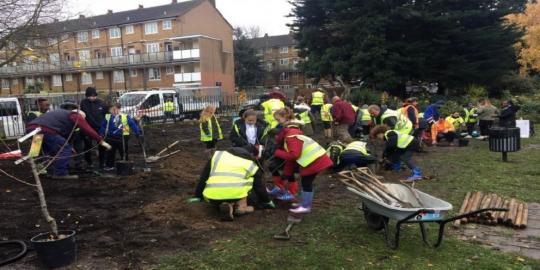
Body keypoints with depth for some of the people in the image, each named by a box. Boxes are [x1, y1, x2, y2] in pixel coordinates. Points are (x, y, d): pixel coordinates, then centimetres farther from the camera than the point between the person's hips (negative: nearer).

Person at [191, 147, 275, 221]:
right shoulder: (250, 164, 20)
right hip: (235, 193, -2)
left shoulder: (217, 155, 26)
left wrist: (198, 197, 37)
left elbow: (203, 177, 29)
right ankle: (241, 206, 4)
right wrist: (267, 201, 41)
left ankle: (224, 205, 2)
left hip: (212, 197, 3)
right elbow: (259, 185, 25)